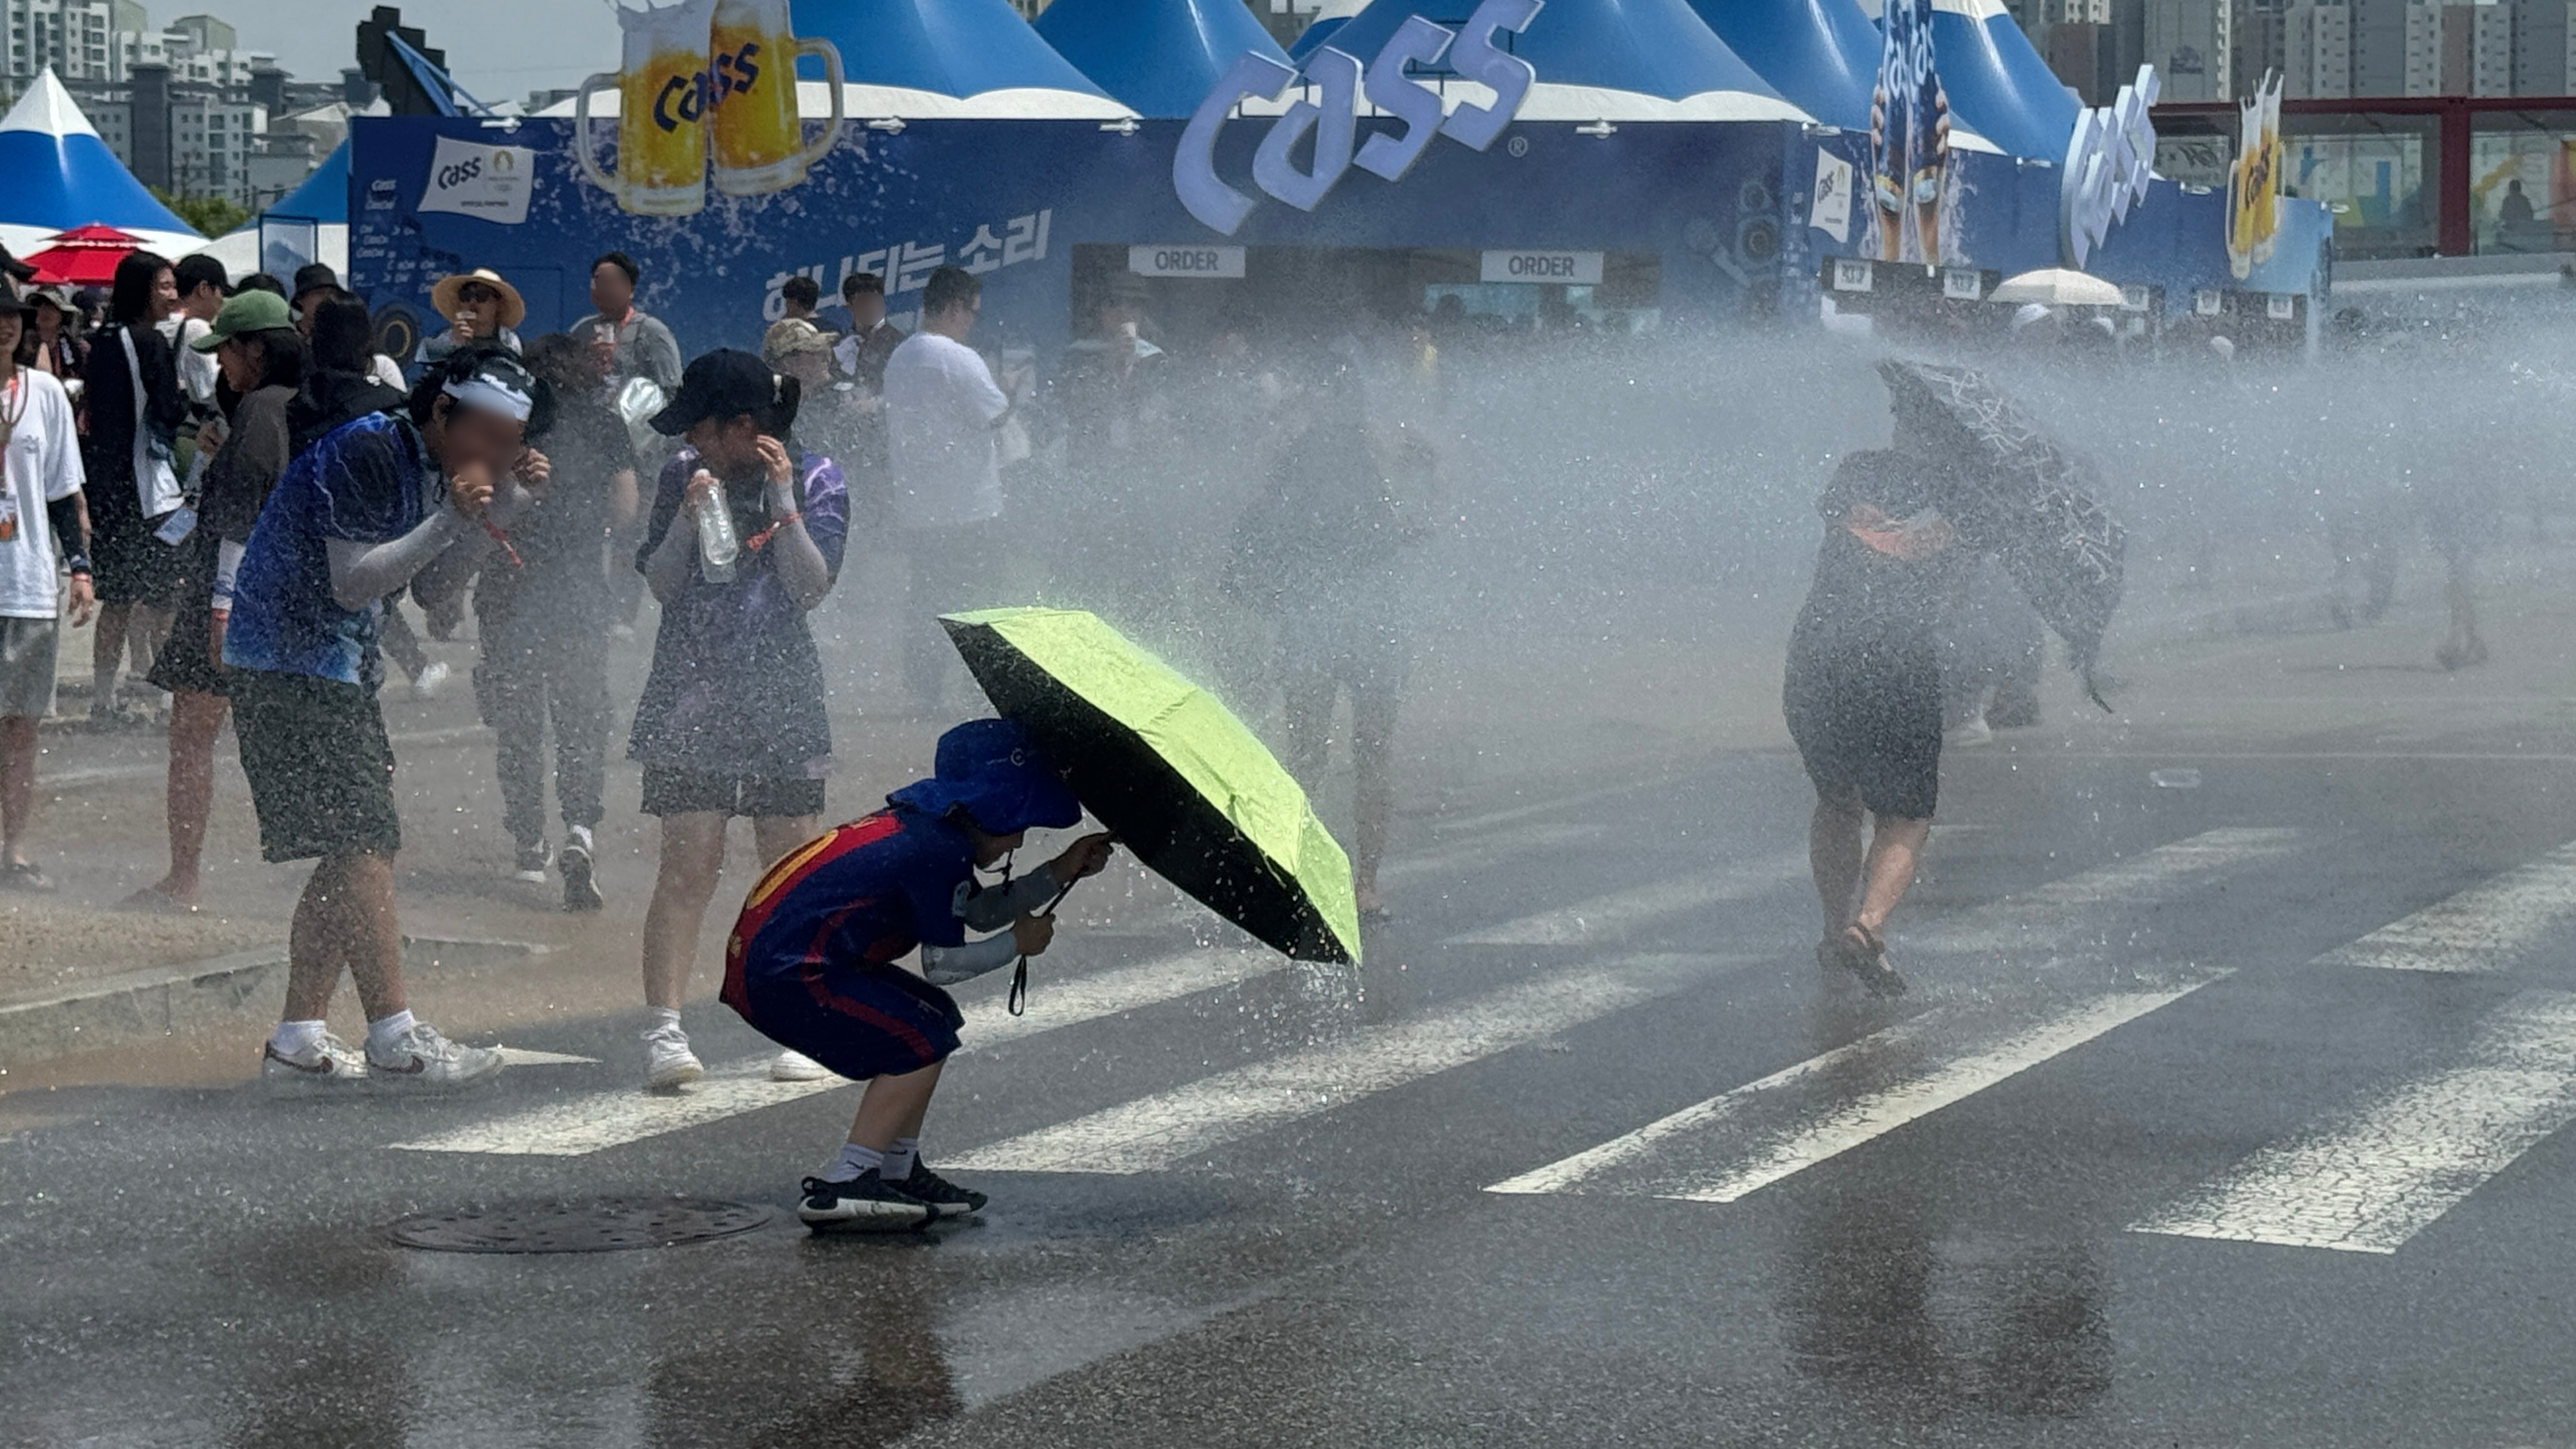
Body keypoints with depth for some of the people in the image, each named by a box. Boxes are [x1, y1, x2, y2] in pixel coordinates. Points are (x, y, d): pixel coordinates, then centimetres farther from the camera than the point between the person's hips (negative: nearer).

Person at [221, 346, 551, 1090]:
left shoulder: (425, 464, 10)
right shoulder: (366, 452, -19)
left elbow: (447, 563, 19)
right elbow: (351, 582, -22)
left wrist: (506, 502, 4)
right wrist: (450, 519, -26)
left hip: (338, 666, 10)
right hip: (288, 664, -10)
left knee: (356, 855, 9)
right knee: (361, 847, -14)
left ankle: (298, 1038, 12)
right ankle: (394, 1040, -15)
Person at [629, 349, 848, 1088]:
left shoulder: (814, 481, -1)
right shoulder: (683, 475, 5)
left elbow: (811, 588, -9)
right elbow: (661, 585, 3)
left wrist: (782, 500, -17)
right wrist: (688, 517, -11)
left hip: (781, 695, 0)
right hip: (691, 693, 0)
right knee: (687, 866, -7)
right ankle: (664, 1029, -9)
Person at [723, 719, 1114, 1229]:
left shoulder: (917, 823, 15)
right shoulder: (939, 851, -16)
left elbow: (980, 911, 24)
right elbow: (942, 965, -10)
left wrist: (1061, 873, 18)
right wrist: (1018, 944, 4)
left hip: (761, 953, 11)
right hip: (782, 973, -11)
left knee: (934, 1016, 17)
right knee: (924, 1040, -7)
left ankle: (897, 1172, 20)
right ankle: (840, 1188, -11)